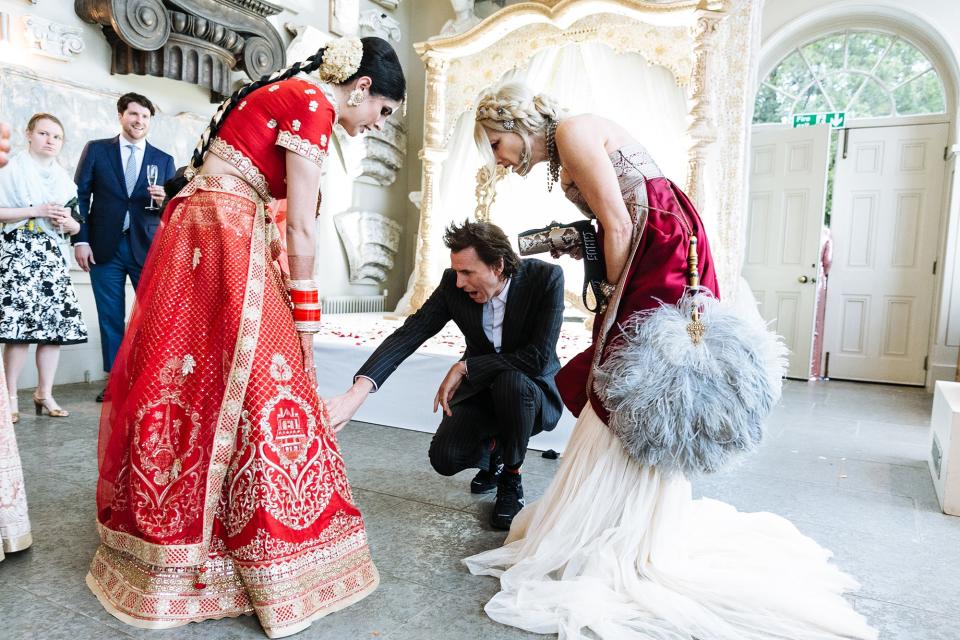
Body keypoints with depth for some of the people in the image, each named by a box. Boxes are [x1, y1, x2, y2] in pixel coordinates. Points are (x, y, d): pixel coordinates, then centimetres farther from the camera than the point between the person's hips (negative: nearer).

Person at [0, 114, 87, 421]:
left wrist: (68, 222, -3)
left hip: (53, 256, 5)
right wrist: (35, 211, -13)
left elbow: (76, 226, 18)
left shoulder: (64, 178, 18)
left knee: (55, 326, 0)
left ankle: (45, 393, 11)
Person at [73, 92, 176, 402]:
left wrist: (164, 199, -14)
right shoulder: (96, 149, 9)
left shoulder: (163, 160, 10)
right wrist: (80, 240, -2)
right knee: (110, 318, 5)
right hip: (105, 247, 0)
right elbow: (80, 196, 6)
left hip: (147, 247, 0)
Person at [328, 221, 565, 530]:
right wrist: (358, 391, -32)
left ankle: (511, 479, -8)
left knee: (510, 382, -37)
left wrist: (465, 367, -24)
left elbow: (539, 357, -28)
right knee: (445, 457, -21)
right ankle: (493, 450, 17)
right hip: (479, 389, 3)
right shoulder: (453, 285, -14)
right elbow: (407, 334, -19)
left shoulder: (547, 278, -23)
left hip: (533, 393, -2)